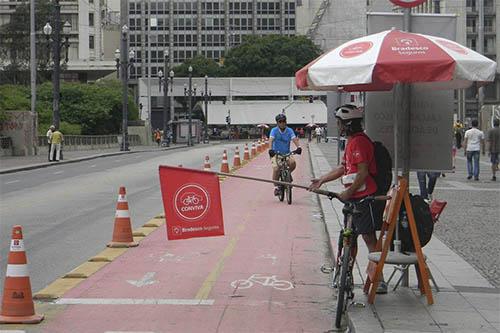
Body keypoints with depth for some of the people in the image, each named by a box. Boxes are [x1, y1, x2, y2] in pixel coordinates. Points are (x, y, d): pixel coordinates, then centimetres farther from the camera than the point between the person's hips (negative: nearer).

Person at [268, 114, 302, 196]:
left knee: (293, 163, -26)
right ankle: (276, 187, -8)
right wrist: (270, 150, -41)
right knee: (276, 169, -23)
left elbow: (294, 139, -17)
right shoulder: (274, 130, -9)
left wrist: (299, 147, -36)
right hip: (276, 153, -2)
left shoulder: (289, 130, -4)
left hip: (286, 153, 2)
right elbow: (271, 140, -23)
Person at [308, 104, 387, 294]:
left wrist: (348, 192, -18)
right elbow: (343, 169, 26)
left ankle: (379, 281, -5)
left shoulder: (359, 141, -15)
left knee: (369, 238, -8)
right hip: (353, 199, 10)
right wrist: (322, 180, 23)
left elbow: (363, 172, -21)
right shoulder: (352, 142, 18)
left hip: (364, 198, -10)